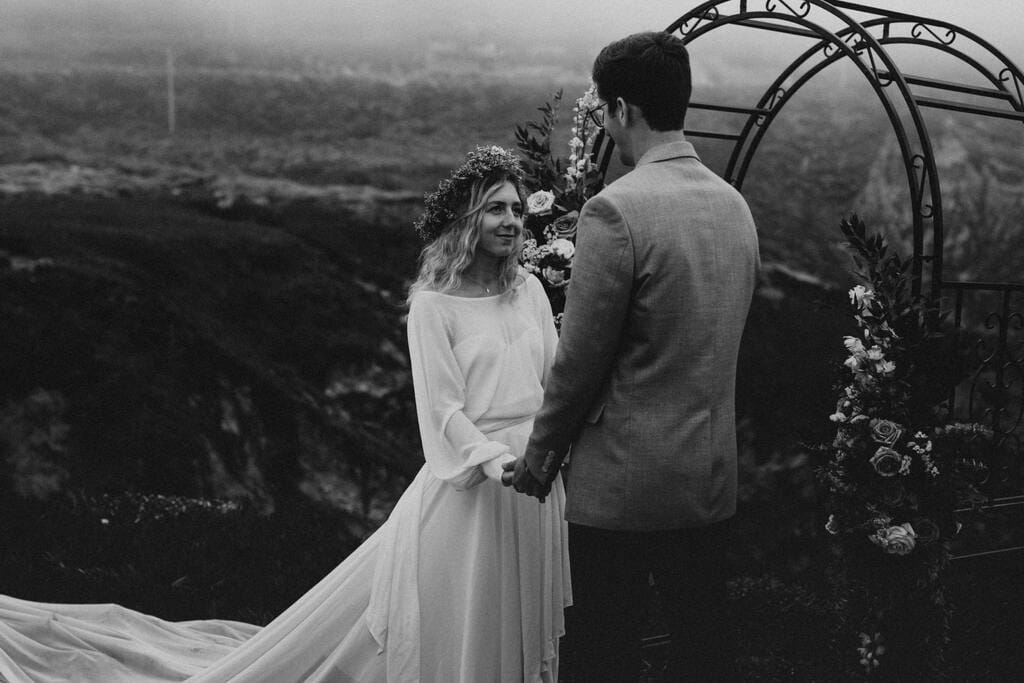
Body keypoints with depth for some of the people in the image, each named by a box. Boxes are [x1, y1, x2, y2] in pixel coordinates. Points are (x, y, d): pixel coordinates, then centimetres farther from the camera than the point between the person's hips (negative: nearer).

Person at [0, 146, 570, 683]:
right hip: (470, 481, -5)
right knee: (453, 630, 2)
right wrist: (496, 460, -24)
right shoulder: (433, 305, -7)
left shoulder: (530, 290, 9)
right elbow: (443, 407, -11)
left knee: (517, 626, 12)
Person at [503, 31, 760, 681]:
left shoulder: (615, 210, -17)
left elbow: (581, 356, -13)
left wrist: (541, 451, 1)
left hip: (623, 481, -7)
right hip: (713, 477, 7)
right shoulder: (736, 205, 6)